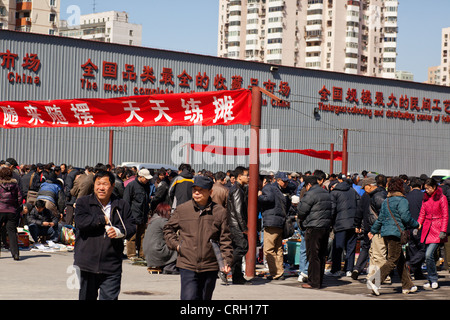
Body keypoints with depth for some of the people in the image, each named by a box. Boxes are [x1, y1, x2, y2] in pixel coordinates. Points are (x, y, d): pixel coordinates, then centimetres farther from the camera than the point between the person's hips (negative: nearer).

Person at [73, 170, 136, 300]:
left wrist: (119, 232, -15)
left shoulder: (122, 206, 9)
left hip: (111, 267, 0)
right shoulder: (83, 202, 4)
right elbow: (81, 222, -13)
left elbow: (132, 227, 5)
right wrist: (104, 220, -9)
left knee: (110, 297, -5)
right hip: (87, 264, 0)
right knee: (87, 297, 13)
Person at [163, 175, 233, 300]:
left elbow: (225, 239, 4)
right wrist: (175, 244, 1)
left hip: (210, 268, 1)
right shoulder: (182, 209, 2)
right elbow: (168, 229, 17)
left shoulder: (220, 212, 1)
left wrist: (227, 261, -6)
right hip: (187, 266, -1)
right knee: (189, 297, -11)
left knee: (205, 298, 13)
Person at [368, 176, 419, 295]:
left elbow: (380, 218, 20)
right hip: (396, 233, -9)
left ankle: (407, 286, 21)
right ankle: (374, 282, -19)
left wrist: (373, 231, 28)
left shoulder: (386, 201, 15)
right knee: (392, 261, -7)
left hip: (386, 232, 9)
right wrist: (416, 224, 0)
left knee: (401, 260, 16)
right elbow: (406, 217, -16)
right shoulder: (402, 200, -9)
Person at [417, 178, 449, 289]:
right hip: (427, 229, 6)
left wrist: (443, 231, -11)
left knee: (429, 255, -15)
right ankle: (432, 281, 13)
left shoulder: (442, 198, -5)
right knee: (427, 256, 5)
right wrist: (417, 225, 1)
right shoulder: (425, 198, 12)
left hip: (437, 230, -6)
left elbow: (445, 216, -5)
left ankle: (433, 281, -5)